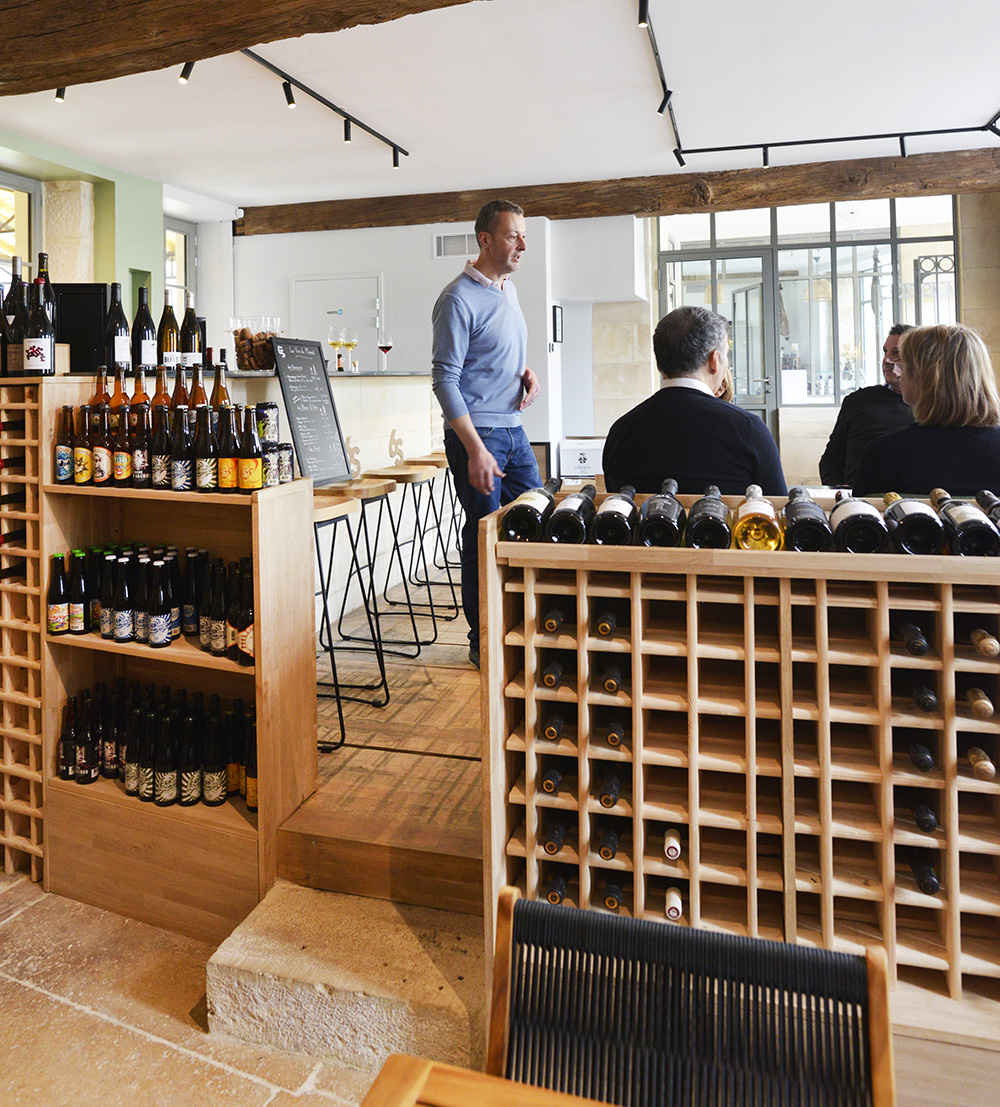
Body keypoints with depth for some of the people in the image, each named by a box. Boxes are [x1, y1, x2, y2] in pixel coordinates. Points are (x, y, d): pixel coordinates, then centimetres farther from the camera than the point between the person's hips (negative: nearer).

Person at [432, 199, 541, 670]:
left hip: (513, 428, 9)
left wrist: (526, 373, 4)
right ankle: (483, 644, 12)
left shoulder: (508, 288, 14)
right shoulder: (459, 299, -13)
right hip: (476, 434, -9)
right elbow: (445, 380, -17)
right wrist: (475, 450, -24)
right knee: (484, 538, -2)